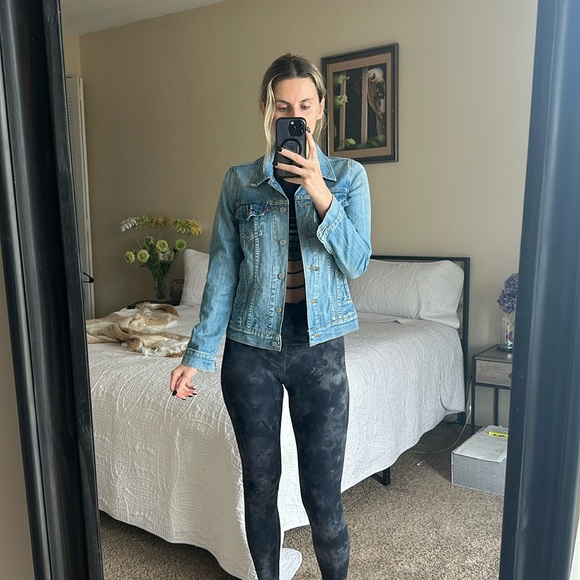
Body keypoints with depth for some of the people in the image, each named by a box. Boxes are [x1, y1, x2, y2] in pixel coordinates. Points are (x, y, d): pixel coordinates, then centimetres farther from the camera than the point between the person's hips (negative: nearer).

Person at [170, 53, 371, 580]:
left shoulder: (348, 176, 2)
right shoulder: (240, 182, 3)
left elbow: (356, 263, -9)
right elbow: (222, 274, 3)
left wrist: (319, 192, -21)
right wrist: (198, 354, 0)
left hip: (319, 346, -1)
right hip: (251, 348, 1)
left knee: (323, 493, 3)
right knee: (260, 484, 14)